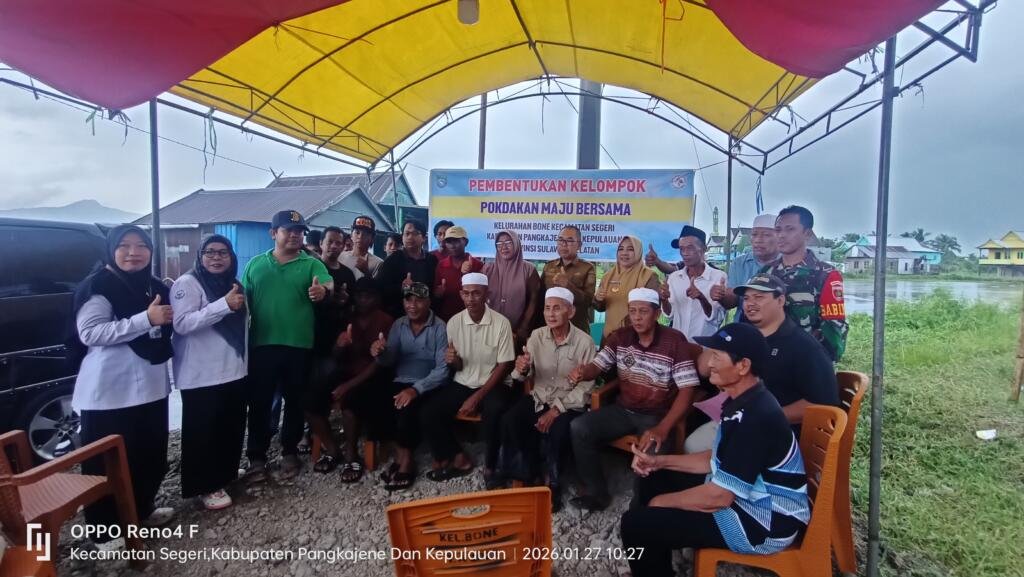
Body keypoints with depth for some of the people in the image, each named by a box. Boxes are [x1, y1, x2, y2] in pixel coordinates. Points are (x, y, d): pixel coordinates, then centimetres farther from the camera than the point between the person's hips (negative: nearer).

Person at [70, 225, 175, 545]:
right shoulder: (98, 286, -9)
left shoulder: (155, 287, 12)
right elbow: (89, 333, -21)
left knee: (152, 453, 15)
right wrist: (146, 319, -26)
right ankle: (106, 529, 16)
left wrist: (167, 320, 7)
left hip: (150, 385, 7)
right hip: (110, 391, -7)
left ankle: (142, 509, 34)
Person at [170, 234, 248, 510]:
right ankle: (206, 486, 14)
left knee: (232, 426, 15)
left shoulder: (233, 283, 15)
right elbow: (181, 324, -24)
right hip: (201, 376, -7)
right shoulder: (187, 283, -10)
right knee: (202, 431, 2)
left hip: (234, 370, 8)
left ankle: (226, 472, 32)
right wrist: (224, 305, -30)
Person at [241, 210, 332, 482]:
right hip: (261, 344, 1)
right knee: (259, 402, 6)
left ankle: (289, 452, 27)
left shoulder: (312, 264, 2)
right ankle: (256, 457, 19)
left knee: (295, 401, 11)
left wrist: (322, 290, -39)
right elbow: (244, 301, 10)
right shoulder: (255, 264, 9)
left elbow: (328, 284, -16)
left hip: (298, 345, -1)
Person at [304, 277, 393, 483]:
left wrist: (350, 385, -22)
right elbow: (337, 359, 9)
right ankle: (331, 449, 4)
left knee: (349, 401, -34)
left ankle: (352, 455, -11)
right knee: (311, 401, -17)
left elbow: (379, 362, -14)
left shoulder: (385, 321, -6)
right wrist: (339, 346, -16)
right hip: (346, 371, 5)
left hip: (370, 376, -5)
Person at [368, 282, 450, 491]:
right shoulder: (398, 325, 8)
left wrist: (416, 389, -27)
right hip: (400, 383, 5)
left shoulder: (440, 328, -8)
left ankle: (406, 458, -9)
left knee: (406, 407, -32)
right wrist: (379, 352, -21)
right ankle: (400, 451, -4)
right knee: (371, 405, -21)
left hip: (427, 387, -5)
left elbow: (443, 370, -15)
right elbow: (389, 361, 4)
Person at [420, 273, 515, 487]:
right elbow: (457, 367, 6)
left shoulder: (501, 323, -12)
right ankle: (459, 458, 4)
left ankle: (490, 466, -8)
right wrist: (453, 361, -20)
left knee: (494, 413, -34)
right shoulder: (454, 322, -1)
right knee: (429, 413, -16)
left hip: (493, 385, -4)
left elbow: (504, 366, -11)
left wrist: (477, 397, -17)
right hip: (462, 383, 4)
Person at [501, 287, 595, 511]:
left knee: (558, 430, -31)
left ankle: (553, 483, -2)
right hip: (539, 398, 4)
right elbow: (526, 375, 2)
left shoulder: (584, 341, -11)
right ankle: (525, 474, 1)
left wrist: (556, 410, -20)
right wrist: (522, 369, -24)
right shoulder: (537, 336, 0)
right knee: (509, 420, -21)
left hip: (569, 404, -3)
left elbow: (586, 387, -13)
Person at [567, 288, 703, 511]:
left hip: (656, 415, -4)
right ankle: (596, 493, 1)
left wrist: (662, 428, -29)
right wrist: (582, 372, -28)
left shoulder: (675, 341, -14)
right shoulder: (620, 337, 0)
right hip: (623, 410, 5)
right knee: (579, 428, -15)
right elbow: (596, 367, 0)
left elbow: (687, 391, -17)